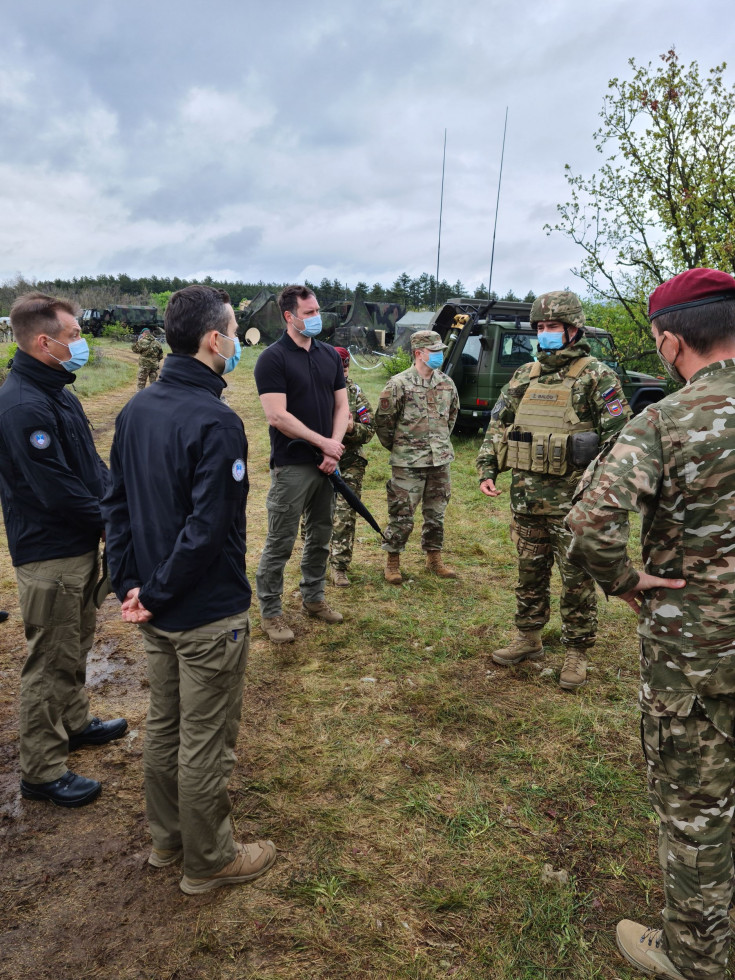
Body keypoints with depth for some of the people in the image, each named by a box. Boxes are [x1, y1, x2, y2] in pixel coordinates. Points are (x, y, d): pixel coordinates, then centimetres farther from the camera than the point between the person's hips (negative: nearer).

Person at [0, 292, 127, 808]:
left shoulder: (57, 390, 8)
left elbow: (91, 462, 12)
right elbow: (57, 490, -25)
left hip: (80, 545, 10)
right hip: (50, 556, -10)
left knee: (77, 645, 24)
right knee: (51, 661, 4)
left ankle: (76, 722, 45)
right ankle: (42, 771, 20)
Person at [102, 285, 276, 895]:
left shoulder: (136, 409, 3)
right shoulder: (215, 422, -23)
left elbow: (117, 502, 6)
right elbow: (206, 529, -26)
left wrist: (130, 583, 6)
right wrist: (156, 595, -14)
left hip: (159, 611, 8)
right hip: (208, 614, -8)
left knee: (164, 724, 23)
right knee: (205, 742, 10)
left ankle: (168, 838, 42)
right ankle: (209, 861, 30)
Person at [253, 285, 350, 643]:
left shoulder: (330, 355, 9)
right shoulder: (273, 358, -10)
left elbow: (341, 406, 9)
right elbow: (277, 416, -18)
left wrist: (334, 450, -6)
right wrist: (323, 442, -14)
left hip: (326, 464, 6)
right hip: (292, 466, -6)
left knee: (320, 537, 17)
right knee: (280, 543, 2)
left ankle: (313, 598, 34)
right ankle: (270, 613, 15)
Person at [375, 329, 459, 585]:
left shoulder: (447, 384, 8)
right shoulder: (399, 384, -10)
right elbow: (382, 421, -4)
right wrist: (397, 448, 5)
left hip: (440, 461, 5)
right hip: (408, 464, -5)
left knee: (436, 514, 14)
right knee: (402, 515, 0)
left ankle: (434, 559, 29)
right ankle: (393, 562, 16)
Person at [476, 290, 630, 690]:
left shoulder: (596, 376, -6)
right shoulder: (524, 376, 11)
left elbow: (618, 436, -9)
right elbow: (498, 425, 15)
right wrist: (487, 469, 4)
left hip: (573, 500, -5)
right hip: (526, 496, 6)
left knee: (577, 579, 4)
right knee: (529, 573, 16)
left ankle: (576, 653, 19)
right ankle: (528, 638, 32)